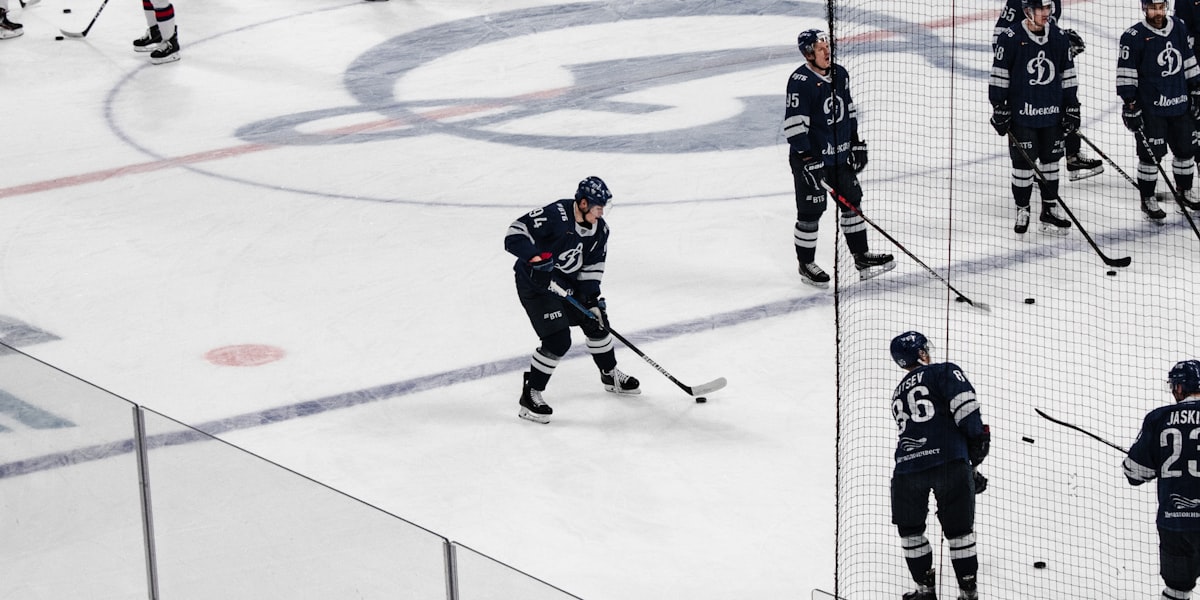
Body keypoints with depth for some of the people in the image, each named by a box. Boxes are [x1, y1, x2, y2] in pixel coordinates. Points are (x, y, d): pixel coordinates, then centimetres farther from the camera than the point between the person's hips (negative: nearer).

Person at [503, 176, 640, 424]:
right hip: (535, 282, -8)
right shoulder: (555, 215, -28)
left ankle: (610, 375, 41)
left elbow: (594, 264, 5)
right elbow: (515, 234, -30)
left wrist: (592, 297, -5)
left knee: (597, 322, 16)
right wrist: (536, 256, -42)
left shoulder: (599, 229, -4)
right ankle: (529, 396, -4)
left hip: (568, 282, 8)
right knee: (558, 340, -17)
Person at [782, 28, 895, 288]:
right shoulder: (800, 82, -19)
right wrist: (806, 159, -24)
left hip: (840, 154, 8)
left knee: (852, 202, 13)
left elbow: (849, 110, 16)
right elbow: (794, 124, -21)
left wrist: (856, 143, 14)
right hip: (810, 157, -8)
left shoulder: (839, 74, 5)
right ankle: (806, 264, 14)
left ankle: (861, 256, 24)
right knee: (810, 211, 0)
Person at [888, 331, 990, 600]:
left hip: (908, 466, 4)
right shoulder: (943, 371, 9)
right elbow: (964, 403, -10)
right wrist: (978, 437, 0)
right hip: (950, 461, -4)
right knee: (959, 528, 8)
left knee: (910, 528, 21)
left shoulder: (899, 395, 28)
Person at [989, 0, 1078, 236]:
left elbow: (1067, 75, 10)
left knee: (1050, 161, 11)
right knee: (1023, 163, 1)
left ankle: (1050, 210, 21)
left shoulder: (1059, 37, 3)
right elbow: (999, 75, -6)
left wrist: (1072, 109, 9)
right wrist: (999, 109, -8)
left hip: (1052, 114, 4)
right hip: (1021, 114, -4)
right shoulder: (1010, 38, -10)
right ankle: (1022, 212, 14)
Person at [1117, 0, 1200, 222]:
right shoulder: (1134, 37, -12)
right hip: (1150, 107, -6)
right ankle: (1147, 199, 9)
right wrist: (1129, 104, -14)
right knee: (1151, 153, -3)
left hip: (1180, 103, 6)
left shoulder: (1179, 28, 6)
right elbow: (1126, 73, -11)